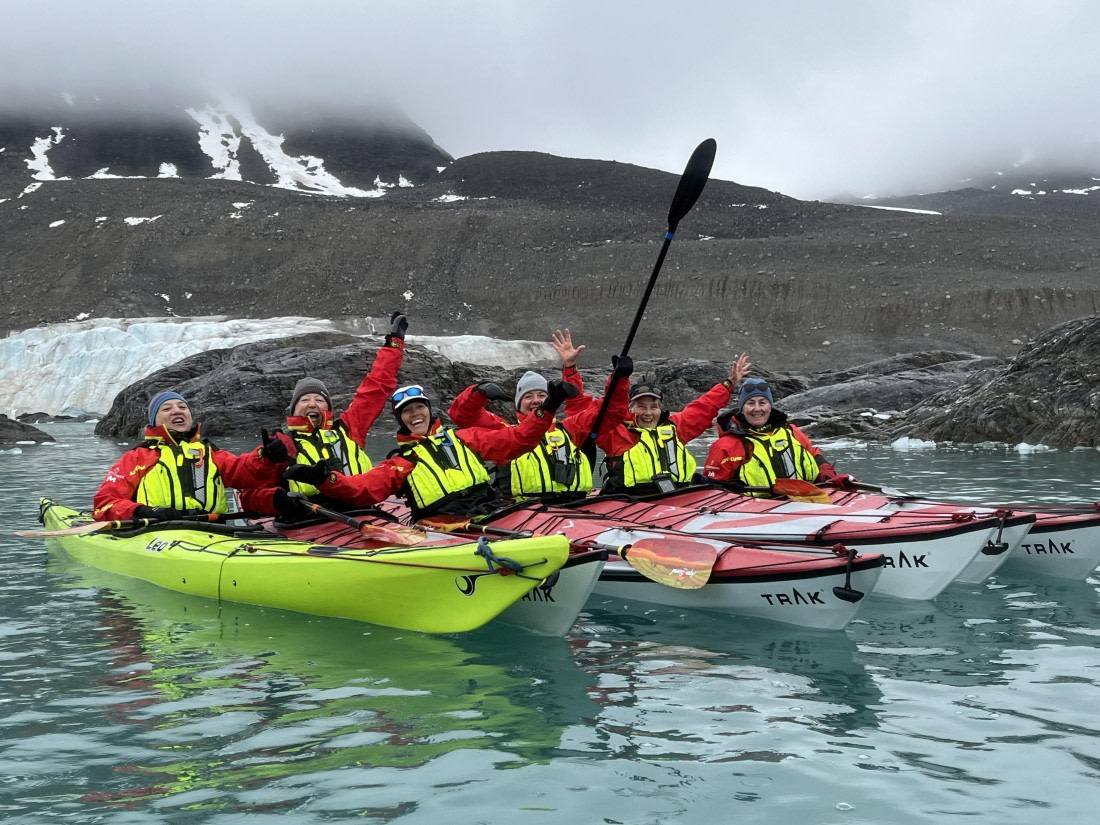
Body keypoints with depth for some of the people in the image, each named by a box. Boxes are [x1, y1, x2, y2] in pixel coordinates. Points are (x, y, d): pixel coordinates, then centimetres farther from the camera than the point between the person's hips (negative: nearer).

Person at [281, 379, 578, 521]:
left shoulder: (464, 438, 26)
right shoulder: (400, 462, 19)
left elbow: (516, 440, 23)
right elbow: (363, 488, 4)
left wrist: (546, 410, 11)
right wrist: (324, 479, -14)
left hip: (493, 512, 4)